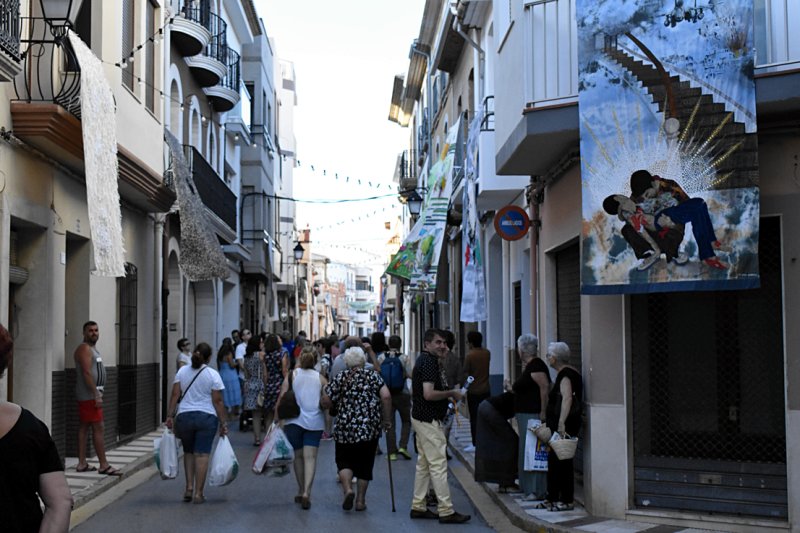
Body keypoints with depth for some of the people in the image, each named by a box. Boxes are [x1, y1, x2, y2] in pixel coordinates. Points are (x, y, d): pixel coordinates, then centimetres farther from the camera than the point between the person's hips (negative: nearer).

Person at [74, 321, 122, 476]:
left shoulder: (92, 348, 19)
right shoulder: (84, 349, -12)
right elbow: (87, 373, -20)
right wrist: (96, 395, -23)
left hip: (92, 395, 10)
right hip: (89, 395, -10)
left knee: (84, 428, 10)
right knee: (99, 428, -9)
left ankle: (81, 463, 13)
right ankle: (103, 465, -8)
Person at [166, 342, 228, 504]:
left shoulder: (182, 371, 5)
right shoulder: (213, 375, -4)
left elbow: (175, 395, 2)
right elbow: (217, 401, -5)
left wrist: (170, 416, 6)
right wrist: (223, 423, -1)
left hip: (184, 417, 3)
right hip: (207, 417, -3)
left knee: (188, 452, 19)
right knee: (202, 454, -1)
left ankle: (189, 487, 11)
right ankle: (198, 493, 0)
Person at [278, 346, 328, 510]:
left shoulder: (291, 375, 1)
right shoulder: (321, 379, 4)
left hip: (294, 421, 0)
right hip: (315, 422, 0)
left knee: (298, 456, 14)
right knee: (310, 457, -3)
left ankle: (301, 491, 23)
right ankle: (306, 492, -18)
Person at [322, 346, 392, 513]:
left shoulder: (340, 378, 1)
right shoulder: (373, 376, 2)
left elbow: (326, 402, -2)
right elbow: (386, 396, -9)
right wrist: (386, 419, 1)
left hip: (345, 428, -1)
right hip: (370, 428, 1)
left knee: (344, 461, 13)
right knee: (364, 464, 12)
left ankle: (348, 489, -11)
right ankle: (360, 500, 15)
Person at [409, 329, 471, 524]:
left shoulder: (424, 360, 14)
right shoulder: (429, 362, -18)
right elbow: (429, 394, -27)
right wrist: (451, 393, -14)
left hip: (421, 418, 11)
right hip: (429, 420, -11)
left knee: (423, 464, 15)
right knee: (438, 465, -8)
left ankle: (418, 506, 21)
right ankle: (446, 511, -5)